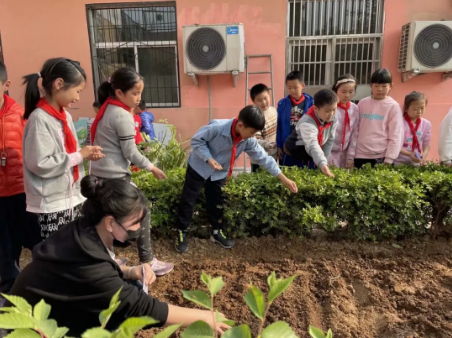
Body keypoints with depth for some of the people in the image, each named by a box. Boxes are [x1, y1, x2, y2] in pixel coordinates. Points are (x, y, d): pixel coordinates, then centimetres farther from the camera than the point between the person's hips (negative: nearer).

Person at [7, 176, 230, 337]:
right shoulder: (85, 258, -37)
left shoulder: (85, 231, -12)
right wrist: (204, 317, -27)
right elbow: (141, 307, -34)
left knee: (130, 288, -6)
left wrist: (131, 272, -14)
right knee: (130, 301, -17)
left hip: (55, 309, 7)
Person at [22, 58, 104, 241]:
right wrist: (79, 156, -16)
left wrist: (86, 154, -2)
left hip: (72, 196, 8)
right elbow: (39, 164, -23)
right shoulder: (40, 119, -18)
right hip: (52, 204, -8)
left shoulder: (65, 116, 6)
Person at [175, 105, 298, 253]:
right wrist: (209, 159, -34)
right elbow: (196, 140, -21)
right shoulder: (217, 127, -33)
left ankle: (217, 232, 32)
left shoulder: (248, 140, -17)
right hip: (199, 167, -4)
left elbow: (263, 158, -11)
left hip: (220, 173, 4)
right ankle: (181, 233, 22)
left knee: (217, 203, 14)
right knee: (188, 201, 5)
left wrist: (284, 179, -11)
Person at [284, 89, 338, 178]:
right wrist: (323, 164, -63)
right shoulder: (307, 123, -37)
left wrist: (324, 161, -11)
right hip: (295, 153, -6)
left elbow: (330, 140, -4)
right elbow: (312, 145, -49)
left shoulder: (333, 120, -14)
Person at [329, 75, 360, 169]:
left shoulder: (355, 109, 1)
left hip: (345, 154, 4)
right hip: (329, 153, -4)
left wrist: (350, 157, 1)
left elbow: (355, 134, 4)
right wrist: (327, 157, -13)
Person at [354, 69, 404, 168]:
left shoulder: (393, 106, -1)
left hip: (381, 157, -2)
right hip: (360, 155, 3)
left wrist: (389, 160, -9)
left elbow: (396, 136, -4)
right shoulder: (362, 103, 7)